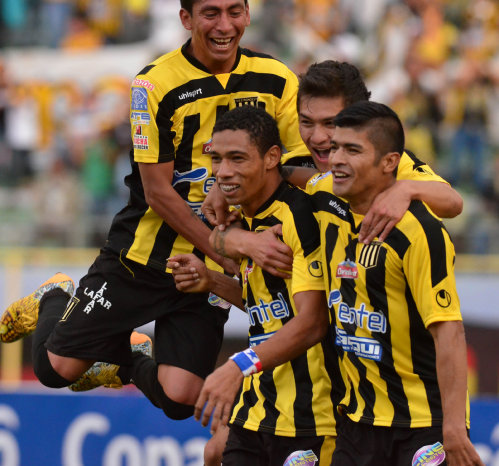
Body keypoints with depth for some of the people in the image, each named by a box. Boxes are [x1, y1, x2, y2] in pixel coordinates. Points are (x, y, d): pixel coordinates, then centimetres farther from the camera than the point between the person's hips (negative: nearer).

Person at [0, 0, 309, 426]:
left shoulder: (275, 81, -5)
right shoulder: (155, 84, -15)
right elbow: (157, 191, -14)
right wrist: (226, 252, -19)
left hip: (210, 270, 2)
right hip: (145, 254, -2)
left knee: (179, 399, -9)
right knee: (58, 368, 2)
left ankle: (126, 365, 27)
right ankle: (54, 301, 37)